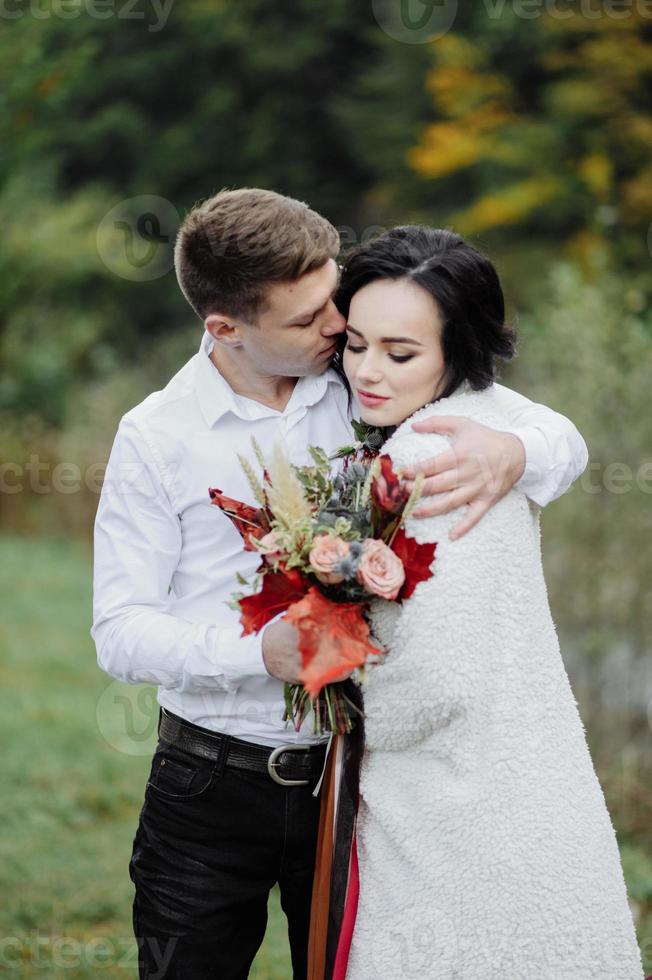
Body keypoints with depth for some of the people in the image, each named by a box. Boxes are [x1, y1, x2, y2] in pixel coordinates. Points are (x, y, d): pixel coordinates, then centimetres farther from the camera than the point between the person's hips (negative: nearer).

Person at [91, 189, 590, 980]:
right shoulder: (158, 437, -7)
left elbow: (563, 439, 0)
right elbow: (121, 632, -9)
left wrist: (512, 453, -25)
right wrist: (259, 653, -27)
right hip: (212, 788, -1)